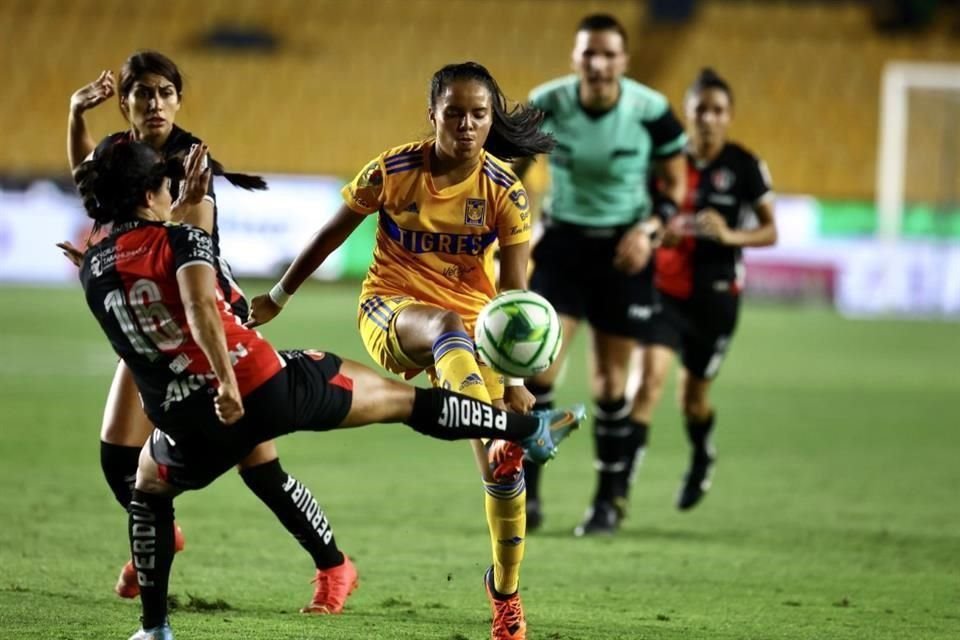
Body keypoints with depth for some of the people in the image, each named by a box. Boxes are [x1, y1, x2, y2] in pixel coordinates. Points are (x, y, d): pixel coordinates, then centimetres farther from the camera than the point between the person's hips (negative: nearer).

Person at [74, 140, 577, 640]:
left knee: (149, 490, 35)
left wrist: (187, 205, 34)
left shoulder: (93, 270, 10)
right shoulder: (181, 238, -4)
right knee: (404, 398, 14)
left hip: (191, 425, 3)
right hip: (268, 386, -3)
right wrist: (227, 380, -34)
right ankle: (528, 430, 25)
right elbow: (200, 307, -24)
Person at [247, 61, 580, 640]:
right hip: (392, 308, -2)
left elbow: (513, 290, -11)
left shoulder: (504, 191, -10)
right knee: (450, 326, -41)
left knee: (504, 466, -9)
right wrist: (279, 297, 11)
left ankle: (505, 593, 10)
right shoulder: (393, 171, -12)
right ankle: (503, 438, -68)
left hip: (474, 321, 2)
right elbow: (333, 233, 3)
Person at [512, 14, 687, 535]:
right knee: (537, 365, -13)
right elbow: (513, 165, 7)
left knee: (610, 383, 3)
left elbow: (675, 184, -1)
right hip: (563, 241, 1)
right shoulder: (547, 104, -11)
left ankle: (608, 500, 18)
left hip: (623, 251, -1)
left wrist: (648, 228, -17)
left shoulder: (651, 111, -14)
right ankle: (526, 492, -3)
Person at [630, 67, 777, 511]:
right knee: (650, 375, -19)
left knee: (693, 393, 12)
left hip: (715, 295, -1)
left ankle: (701, 459, 46)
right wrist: (655, 231, -8)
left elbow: (770, 232, -1)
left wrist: (730, 236, -20)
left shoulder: (744, 167, -6)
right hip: (665, 287, 1)